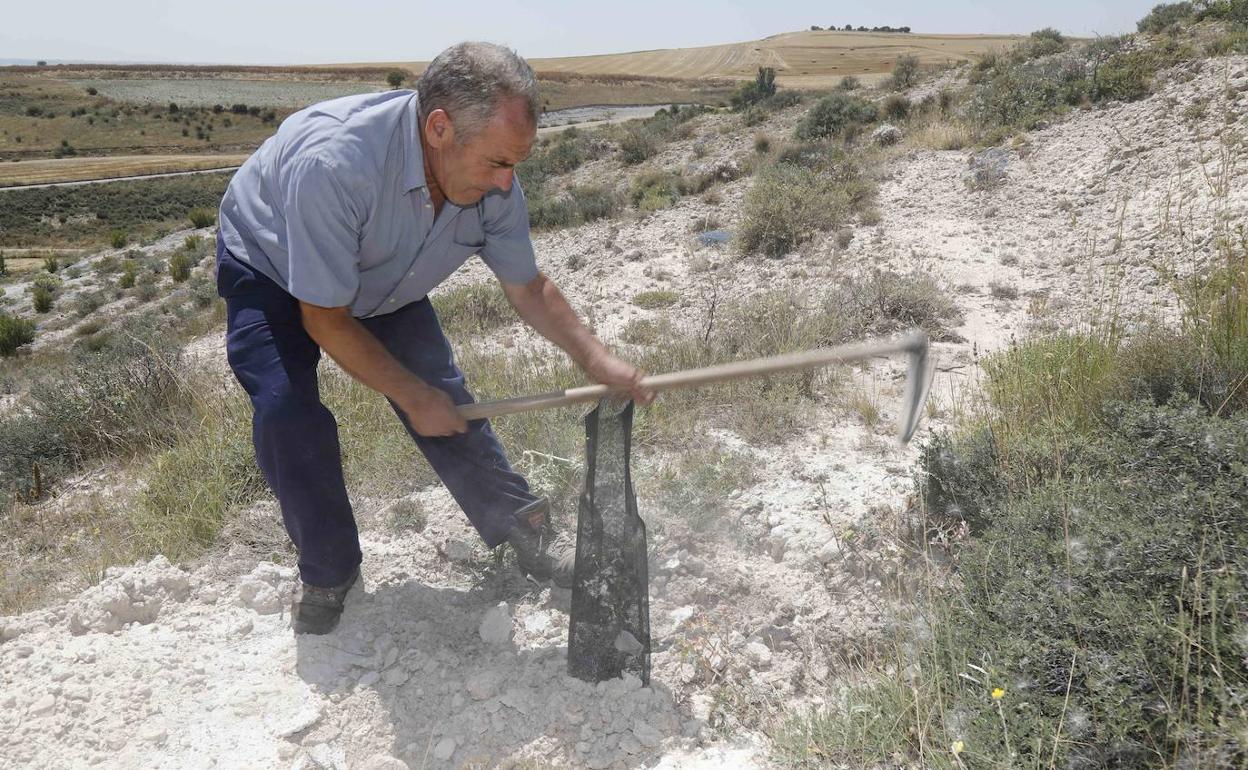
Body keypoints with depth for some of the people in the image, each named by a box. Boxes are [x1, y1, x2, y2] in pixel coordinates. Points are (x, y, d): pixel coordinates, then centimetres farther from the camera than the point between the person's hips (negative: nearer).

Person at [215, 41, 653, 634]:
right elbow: (325, 321, -31)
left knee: (445, 397, -1)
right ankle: (327, 575, 2)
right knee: (287, 413, -21)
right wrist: (413, 397, -23)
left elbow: (527, 288, -8)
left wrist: (597, 361, -20)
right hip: (271, 269, -4)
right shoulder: (333, 164, -44)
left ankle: (523, 531, 17)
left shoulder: (492, 181, -25)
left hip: (382, 280, 4)